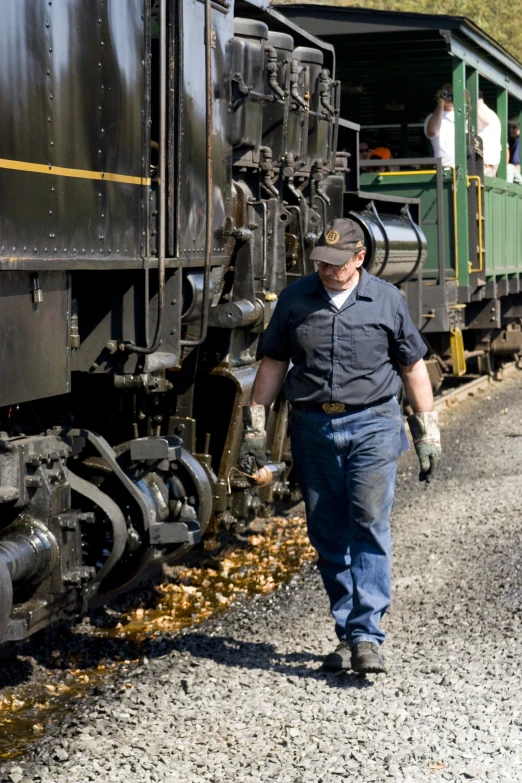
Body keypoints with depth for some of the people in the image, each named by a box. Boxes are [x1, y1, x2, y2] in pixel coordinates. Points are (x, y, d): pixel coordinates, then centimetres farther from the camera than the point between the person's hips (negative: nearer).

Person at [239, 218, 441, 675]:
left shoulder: (387, 300, 4)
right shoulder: (295, 299, 8)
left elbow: (413, 366, 9)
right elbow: (273, 363, 12)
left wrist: (428, 431, 7)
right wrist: (255, 427, 7)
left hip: (372, 424, -2)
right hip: (313, 428, 2)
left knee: (370, 526, -11)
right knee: (328, 535, 5)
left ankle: (366, 635, -11)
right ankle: (347, 633, 15)